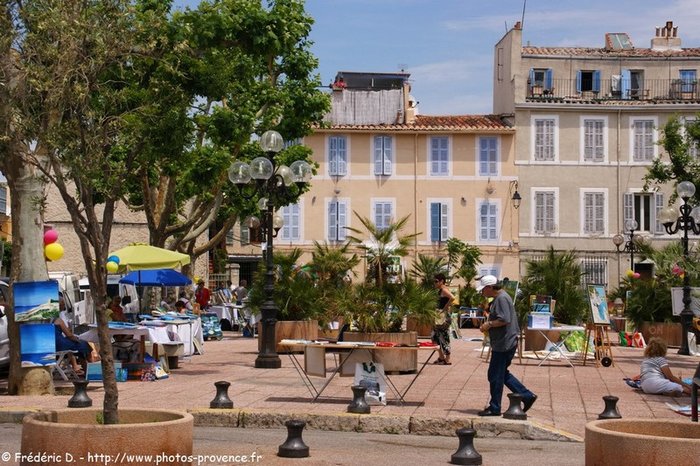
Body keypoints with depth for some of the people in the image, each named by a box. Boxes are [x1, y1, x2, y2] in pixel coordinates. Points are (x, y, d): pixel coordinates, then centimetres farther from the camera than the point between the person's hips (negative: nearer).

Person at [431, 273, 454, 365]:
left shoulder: (444, 290, -14)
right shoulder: (440, 291, 15)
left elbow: (452, 298, -30)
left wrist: (445, 308, -22)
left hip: (444, 317, -10)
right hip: (440, 316, 10)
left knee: (444, 337, -5)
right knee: (434, 337, 14)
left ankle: (447, 360, 1)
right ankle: (441, 357, 21)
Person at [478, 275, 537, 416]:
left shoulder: (501, 299, -17)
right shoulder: (499, 298, 16)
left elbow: (504, 320, -27)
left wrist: (489, 324, -16)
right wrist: (489, 323, 12)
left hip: (503, 345, -11)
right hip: (503, 344, 11)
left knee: (495, 376, -2)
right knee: (502, 374, 16)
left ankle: (494, 408, 7)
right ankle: (527, 396, 18)